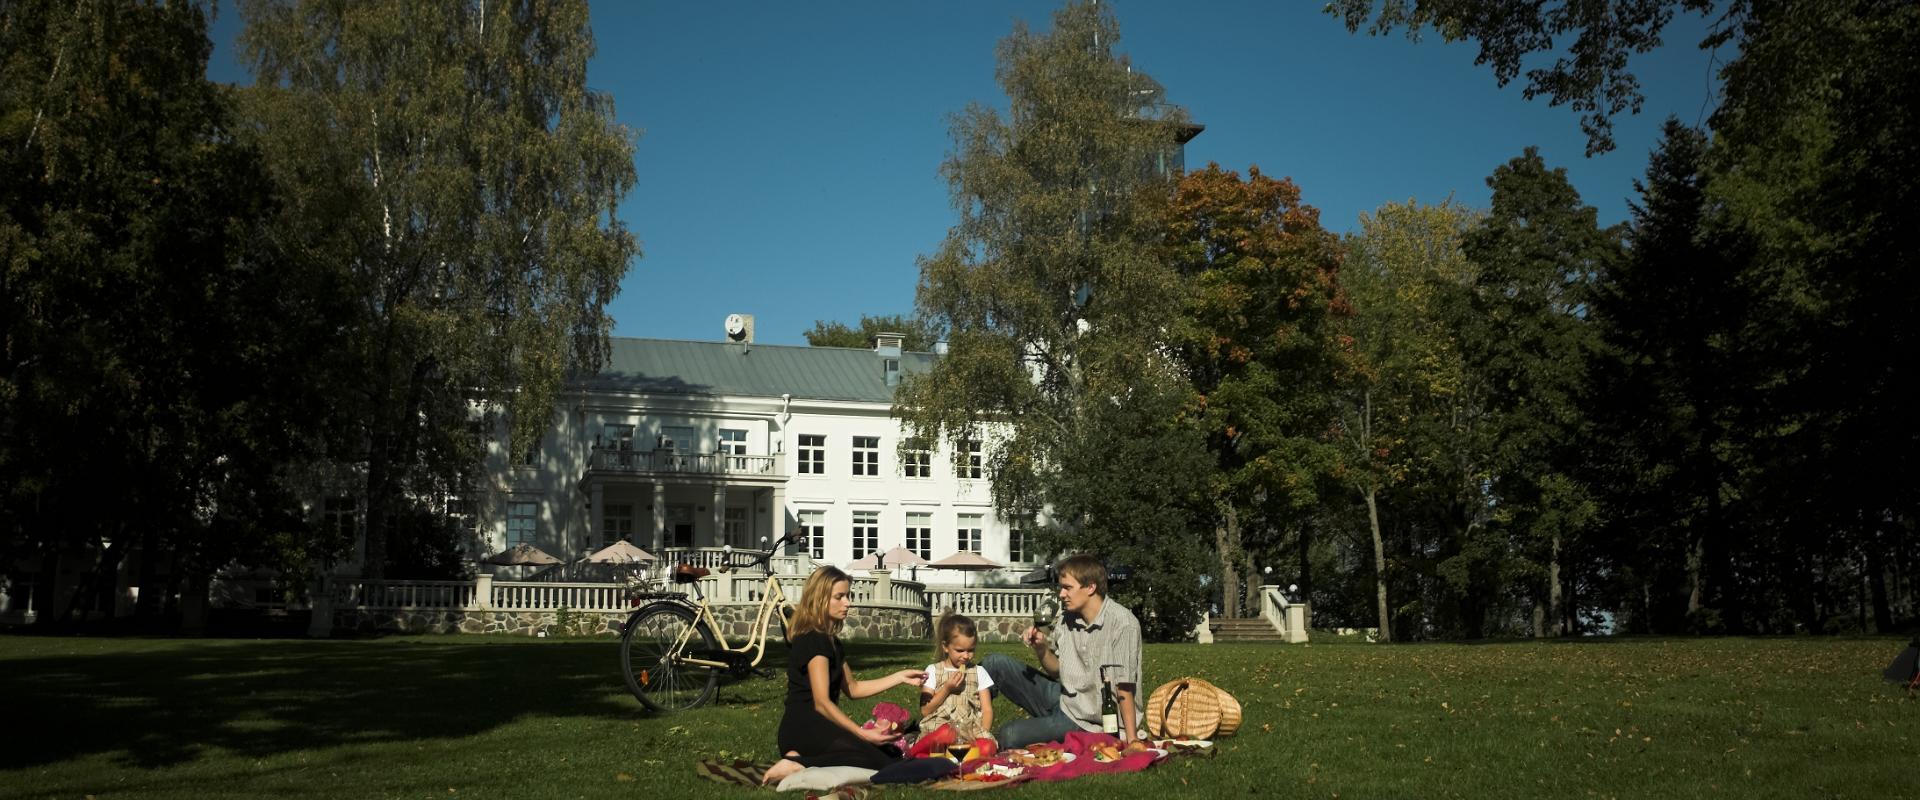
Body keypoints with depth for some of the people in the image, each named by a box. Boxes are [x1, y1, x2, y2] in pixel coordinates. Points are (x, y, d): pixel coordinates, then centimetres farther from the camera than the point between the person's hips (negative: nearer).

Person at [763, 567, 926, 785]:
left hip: (819, 727, 9)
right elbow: (822, 702, -18)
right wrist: (862, 733, -23)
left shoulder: (830, 640, 20)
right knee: (881, 763, -24)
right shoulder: (813, 640, -12)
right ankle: (798, 766, -24)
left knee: (894, 755, -9)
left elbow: (852, 688, 22)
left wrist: (900, 677, 15)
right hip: (804, 729, -9)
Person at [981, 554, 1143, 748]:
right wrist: (1041, 648, -10)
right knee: (996, 663, 0)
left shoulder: (1122, 623, -20)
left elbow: (1124, 688, -21)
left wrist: (1131, 740, -22)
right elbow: (1057, 670, 10)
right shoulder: (1067, 618, 2)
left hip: (1085, 721, -7)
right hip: (1060, 698, 7)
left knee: (1009, 736, -21)